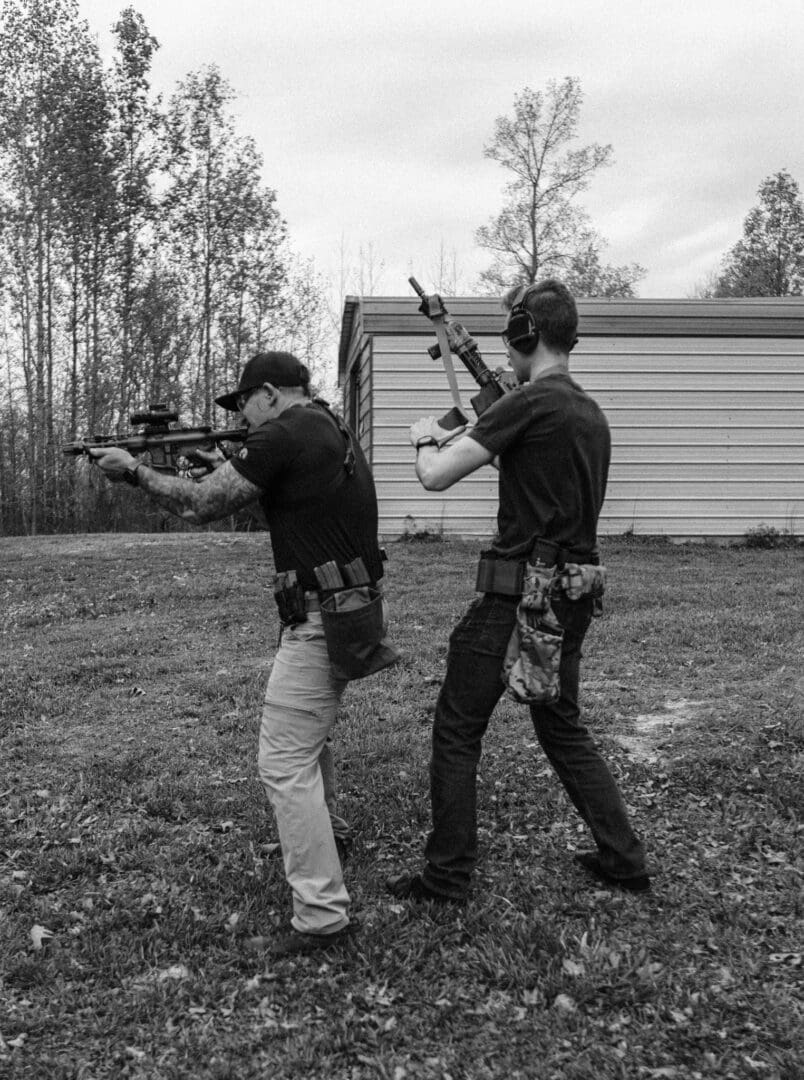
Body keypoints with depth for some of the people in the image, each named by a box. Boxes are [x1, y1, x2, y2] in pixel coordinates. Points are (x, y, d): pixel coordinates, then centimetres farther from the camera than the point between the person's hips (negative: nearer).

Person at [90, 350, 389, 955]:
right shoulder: (334, 431, 14)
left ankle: (322, 919, -3)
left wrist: (135, 470, 3)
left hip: (321, 616, -10)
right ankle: (330, 835, 48)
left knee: (285, 764, -6)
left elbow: (199, 507, -10)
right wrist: (234, 466, 13)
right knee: (309, 734, 28)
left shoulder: (283, 435, -14)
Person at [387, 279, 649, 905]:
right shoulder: (593, 415, 12)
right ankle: (625, 860, 26)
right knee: (563, 728, 22)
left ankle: (447, 877, 13)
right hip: (573, 597, 8)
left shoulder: (530, 403, -14)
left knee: (457, 731, 4)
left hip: (517, 594, -8)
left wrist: (426, 439, 5)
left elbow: (435, 476, -15)